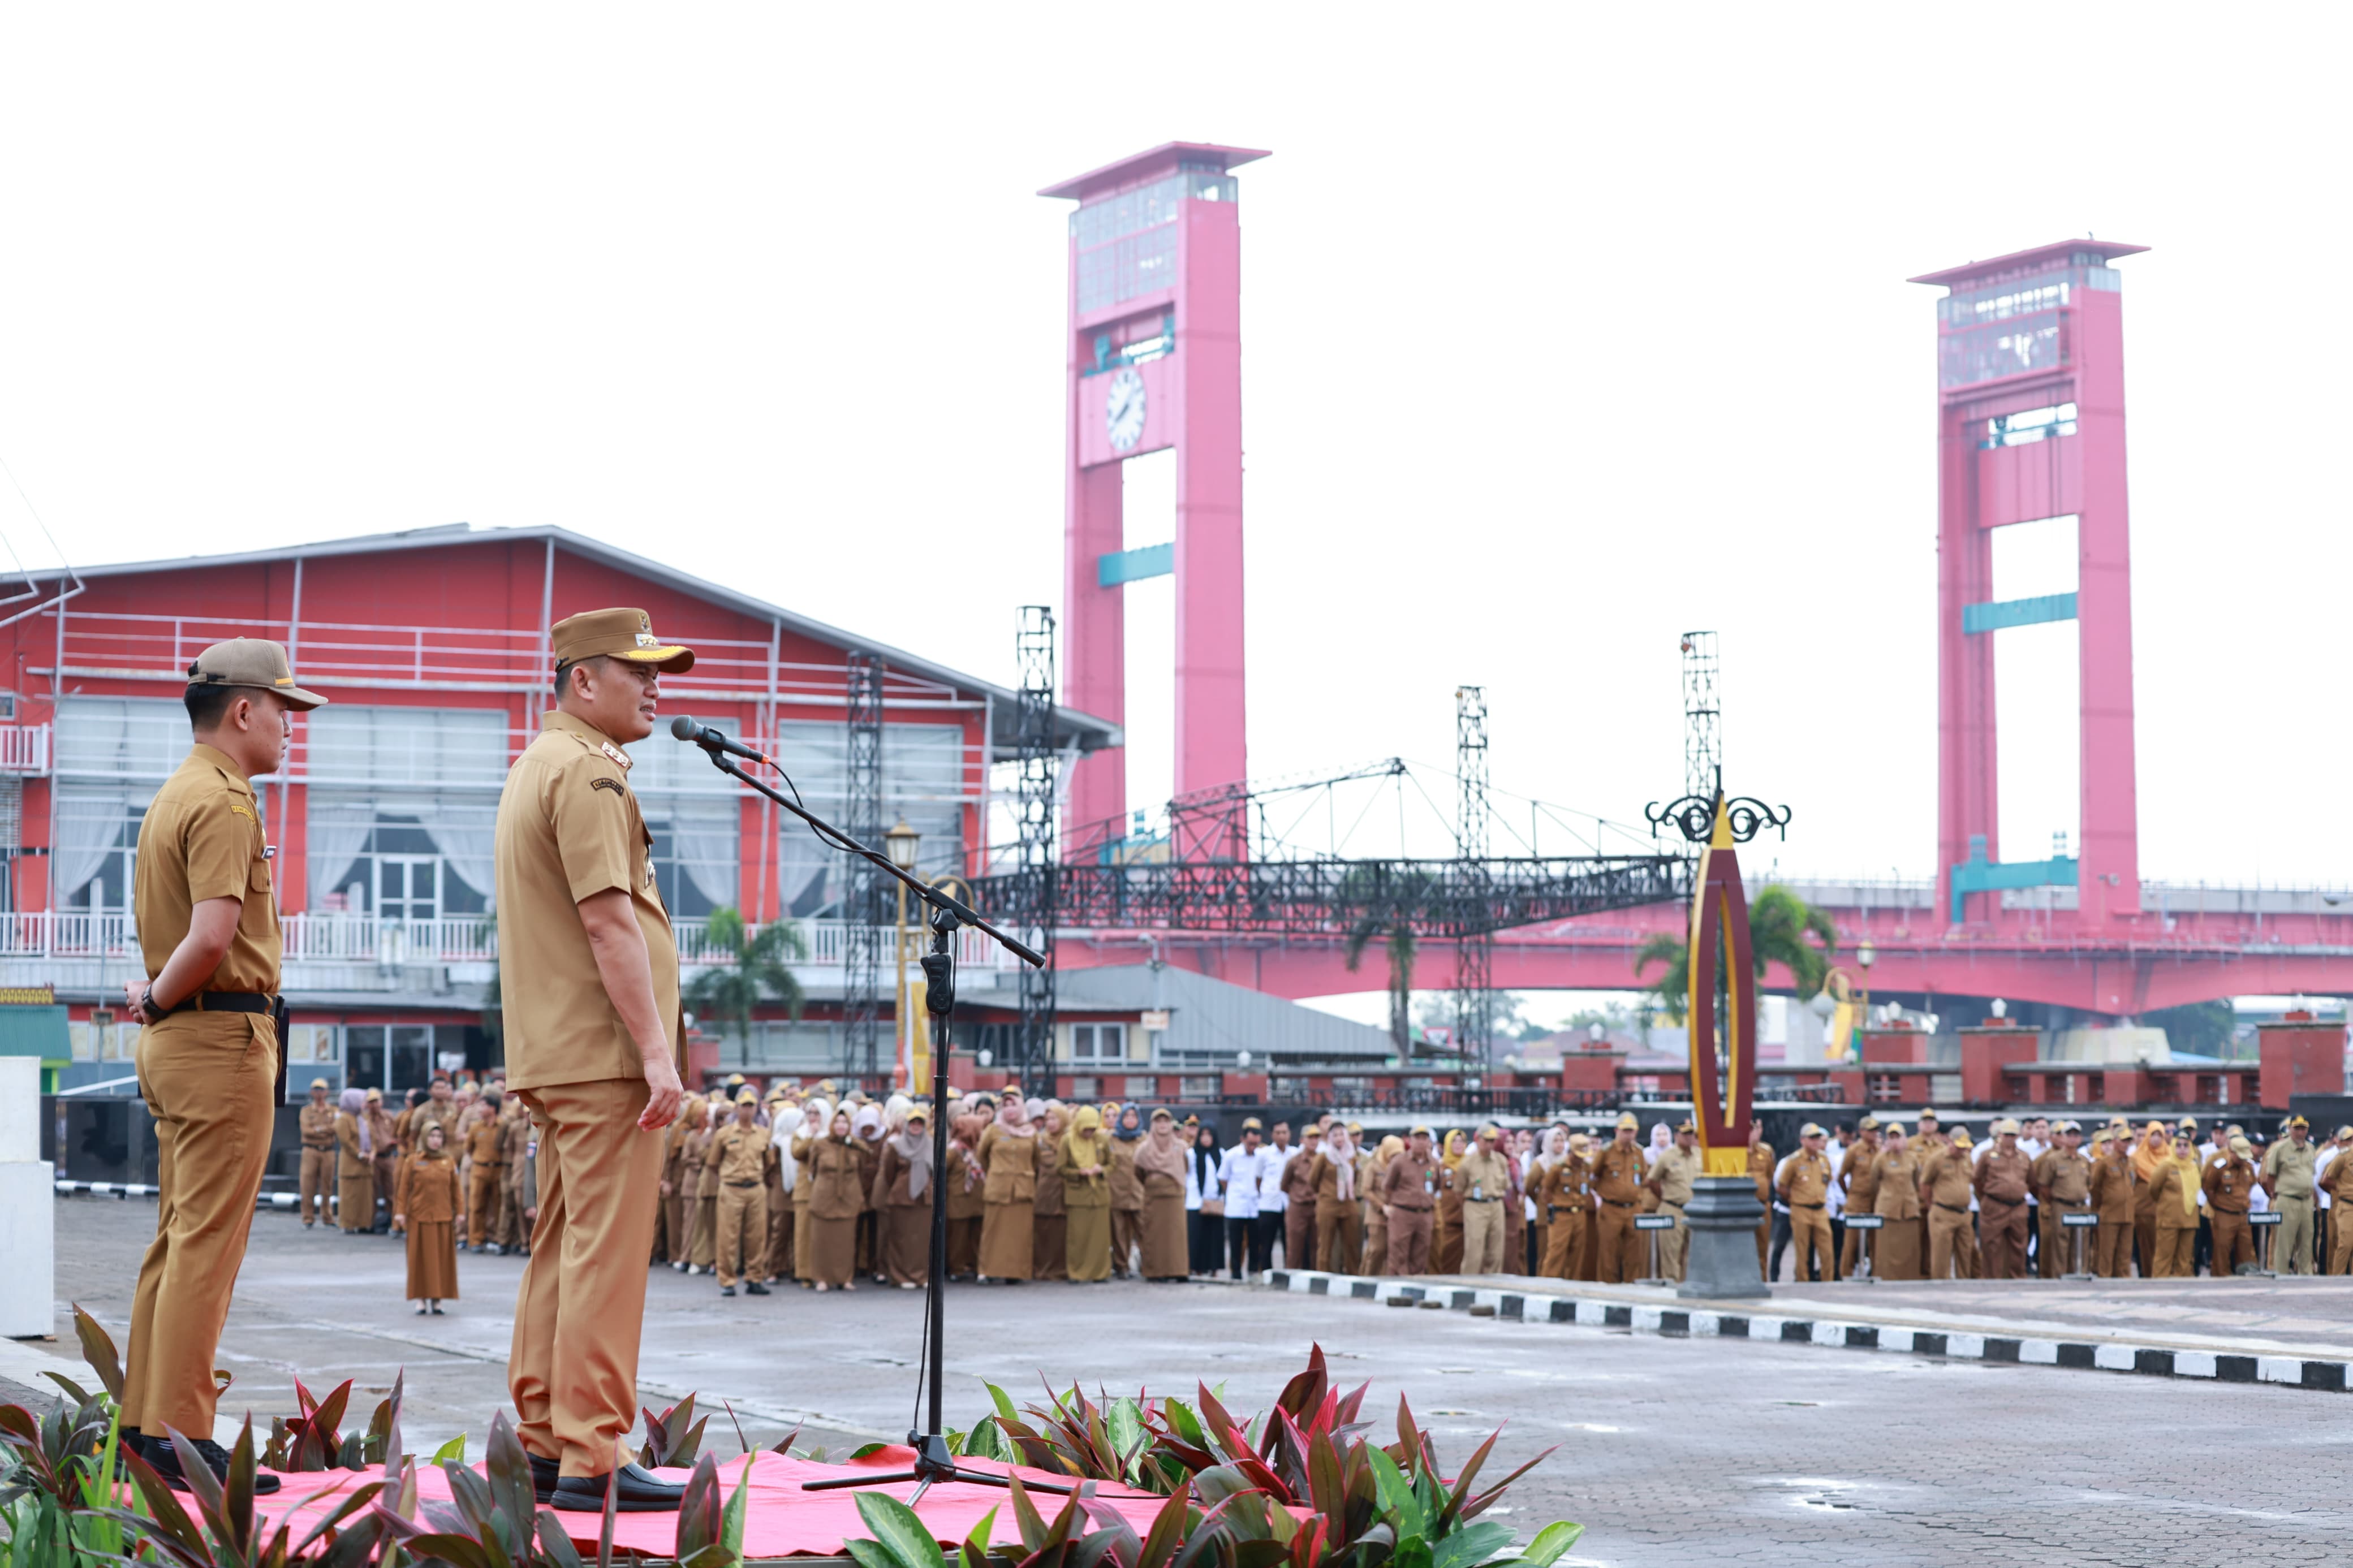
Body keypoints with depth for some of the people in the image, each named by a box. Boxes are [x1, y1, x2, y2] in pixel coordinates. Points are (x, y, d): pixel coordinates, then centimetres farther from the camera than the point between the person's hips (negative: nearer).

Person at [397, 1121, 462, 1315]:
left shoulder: (449, 1162, 6)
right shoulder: (414, 1162, 2)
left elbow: (456, 1189, 9)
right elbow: (404, 1188, 3)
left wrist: (459, 1213, 5)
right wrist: (401, 1212, -1)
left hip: (443, 1218, 2)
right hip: (419, 1218, -1)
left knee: (442, 1259, 2)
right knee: (420, 1259, 1)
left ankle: (437, 1300, 9)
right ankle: (421, 1300, 7)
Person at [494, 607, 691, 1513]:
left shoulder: (536, 767, 21)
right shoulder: (588, 772, -12)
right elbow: (609, 922, -20)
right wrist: (657, 1052, -21)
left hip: (552, 1055, 11)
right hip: (603, 1054, -11)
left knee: (560, 1249, 14)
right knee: (607, 1254, -10)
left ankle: (541, 1445, 18)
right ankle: (590, 1462, -11)